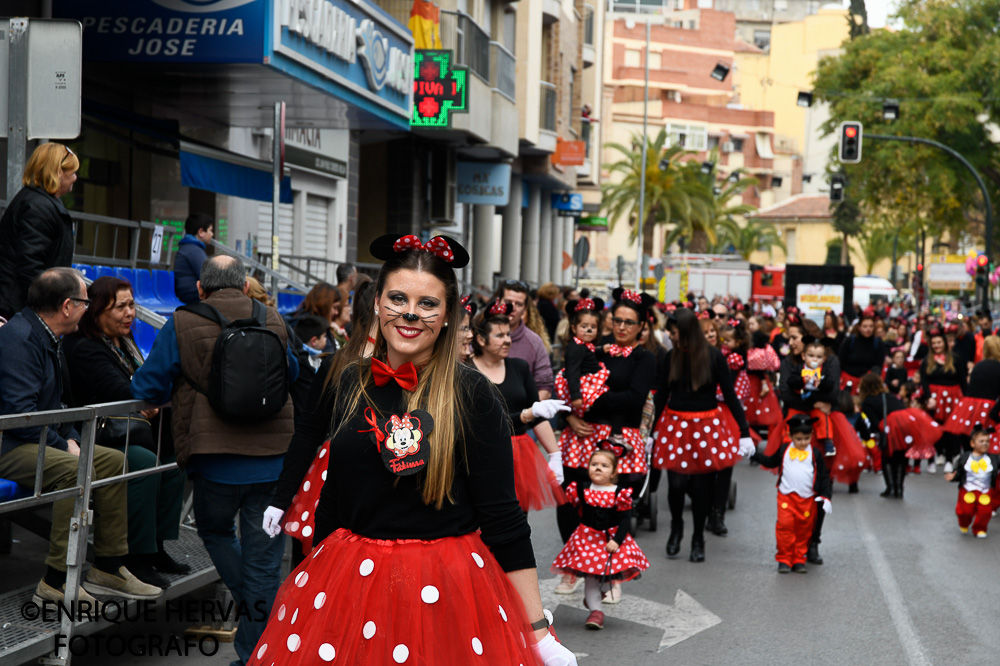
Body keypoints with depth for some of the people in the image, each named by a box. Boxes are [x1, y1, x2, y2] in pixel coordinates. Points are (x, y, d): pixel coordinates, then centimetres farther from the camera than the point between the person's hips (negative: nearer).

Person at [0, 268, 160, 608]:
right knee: (76, 469, -31)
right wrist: (64, 446, -17)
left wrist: (71, 437, 5)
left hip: (37, 439, 11)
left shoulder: (47, 337, 14)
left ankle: (107, 567, 7)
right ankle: (56, 583, -28)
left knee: (114, 461, 5)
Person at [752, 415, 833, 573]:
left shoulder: (816, 453, 1)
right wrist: (753, 454, 13)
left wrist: (825, 497, -1)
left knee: (804, 530, 4)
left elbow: (824, 477, 6)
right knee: (785, 525, -10)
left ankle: (799, 560, 15)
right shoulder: (784, 450, 4)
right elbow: (771, 462, 19)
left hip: (808, 499, 0)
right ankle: (784, 559, -1)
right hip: (786, 496, 0)